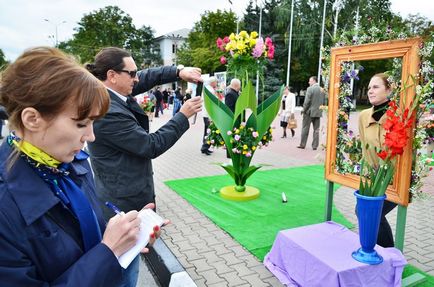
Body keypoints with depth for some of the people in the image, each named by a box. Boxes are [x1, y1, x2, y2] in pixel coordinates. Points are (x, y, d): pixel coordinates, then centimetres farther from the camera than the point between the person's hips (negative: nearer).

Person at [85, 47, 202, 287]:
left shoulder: (105, 95, 1)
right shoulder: (108, 113, -28)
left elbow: (146, 77, 9)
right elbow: (151, 146, -21)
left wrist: (178, 71, -5)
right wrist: (183, 116, -13)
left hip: (118, 195, 10)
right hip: (124, 202, -10)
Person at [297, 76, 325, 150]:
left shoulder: (310, 89, -11)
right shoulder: (322, 90, 7)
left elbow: (307, 101, -14)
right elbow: (324, 101, 9)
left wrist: (304, 110, -5)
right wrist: (320, 109, 17)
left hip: (309, 112, -5)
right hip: (318, 112, 5)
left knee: (305, 129, 4)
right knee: (316, 130, 9)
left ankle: (302, 144, 8)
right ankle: (315, 145, 10)